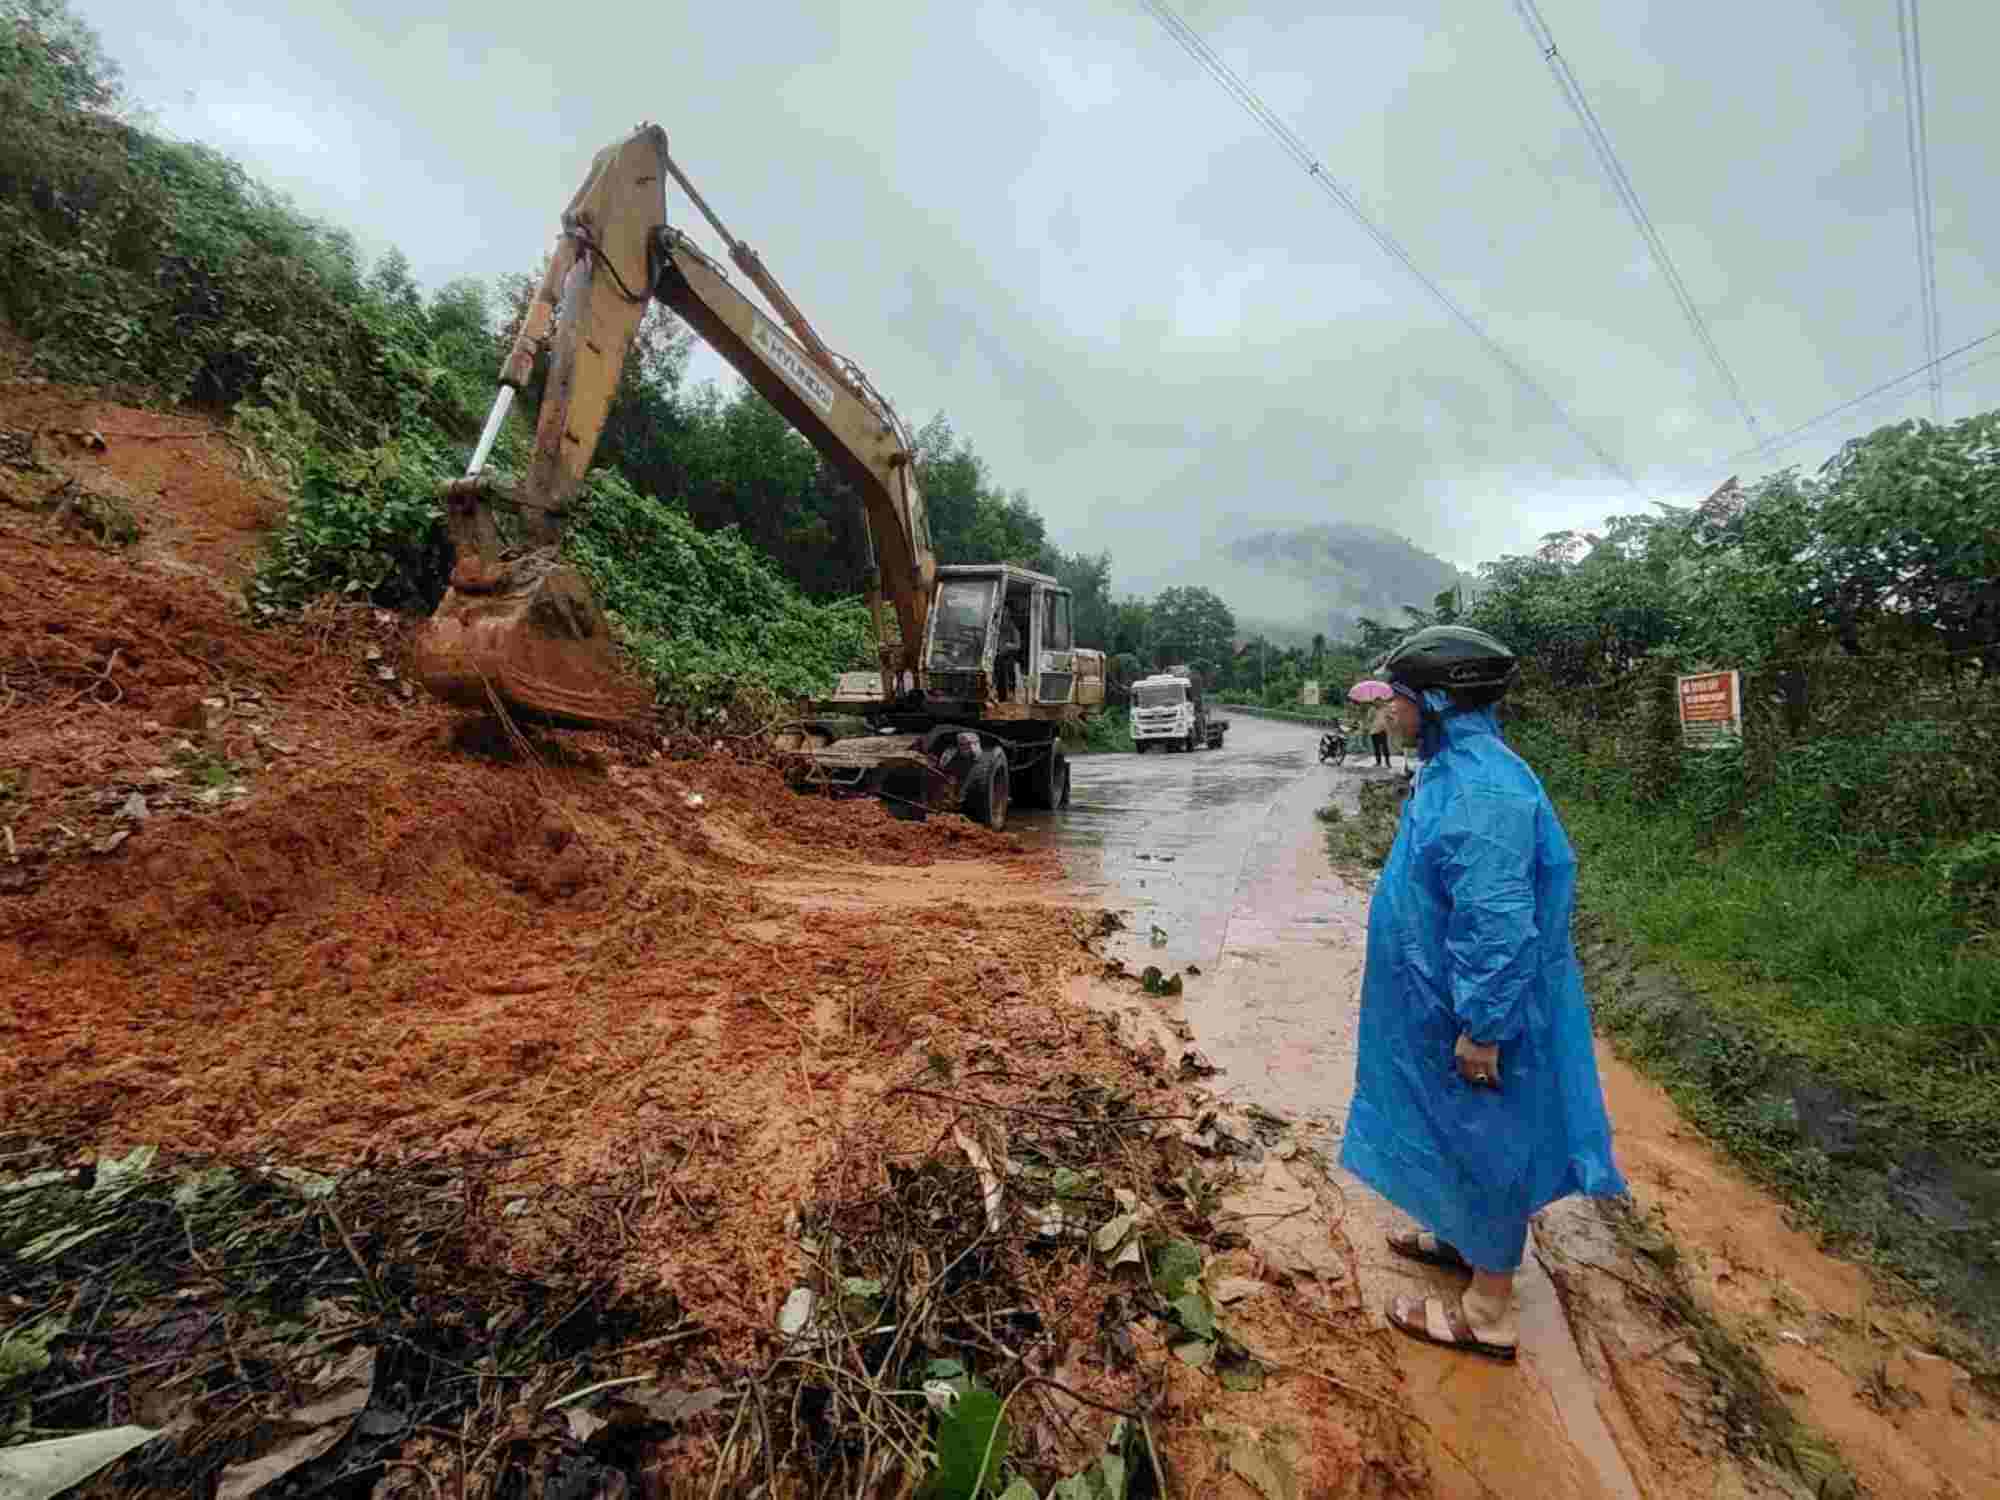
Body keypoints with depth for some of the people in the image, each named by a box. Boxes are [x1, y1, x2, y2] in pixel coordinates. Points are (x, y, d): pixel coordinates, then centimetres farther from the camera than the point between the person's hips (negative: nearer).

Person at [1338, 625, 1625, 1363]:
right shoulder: (1456, 769, 4)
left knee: (1486, 1142, 8)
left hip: (1476, 1017, -9)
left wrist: (1482, 1028, -22)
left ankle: (1488, 1312, 27)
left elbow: (1498, 924, -29)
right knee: (1463, 1137, 25)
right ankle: (1462, 1238, 47)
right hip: (1448, 1002, 9)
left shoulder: (1483, 790, -29)